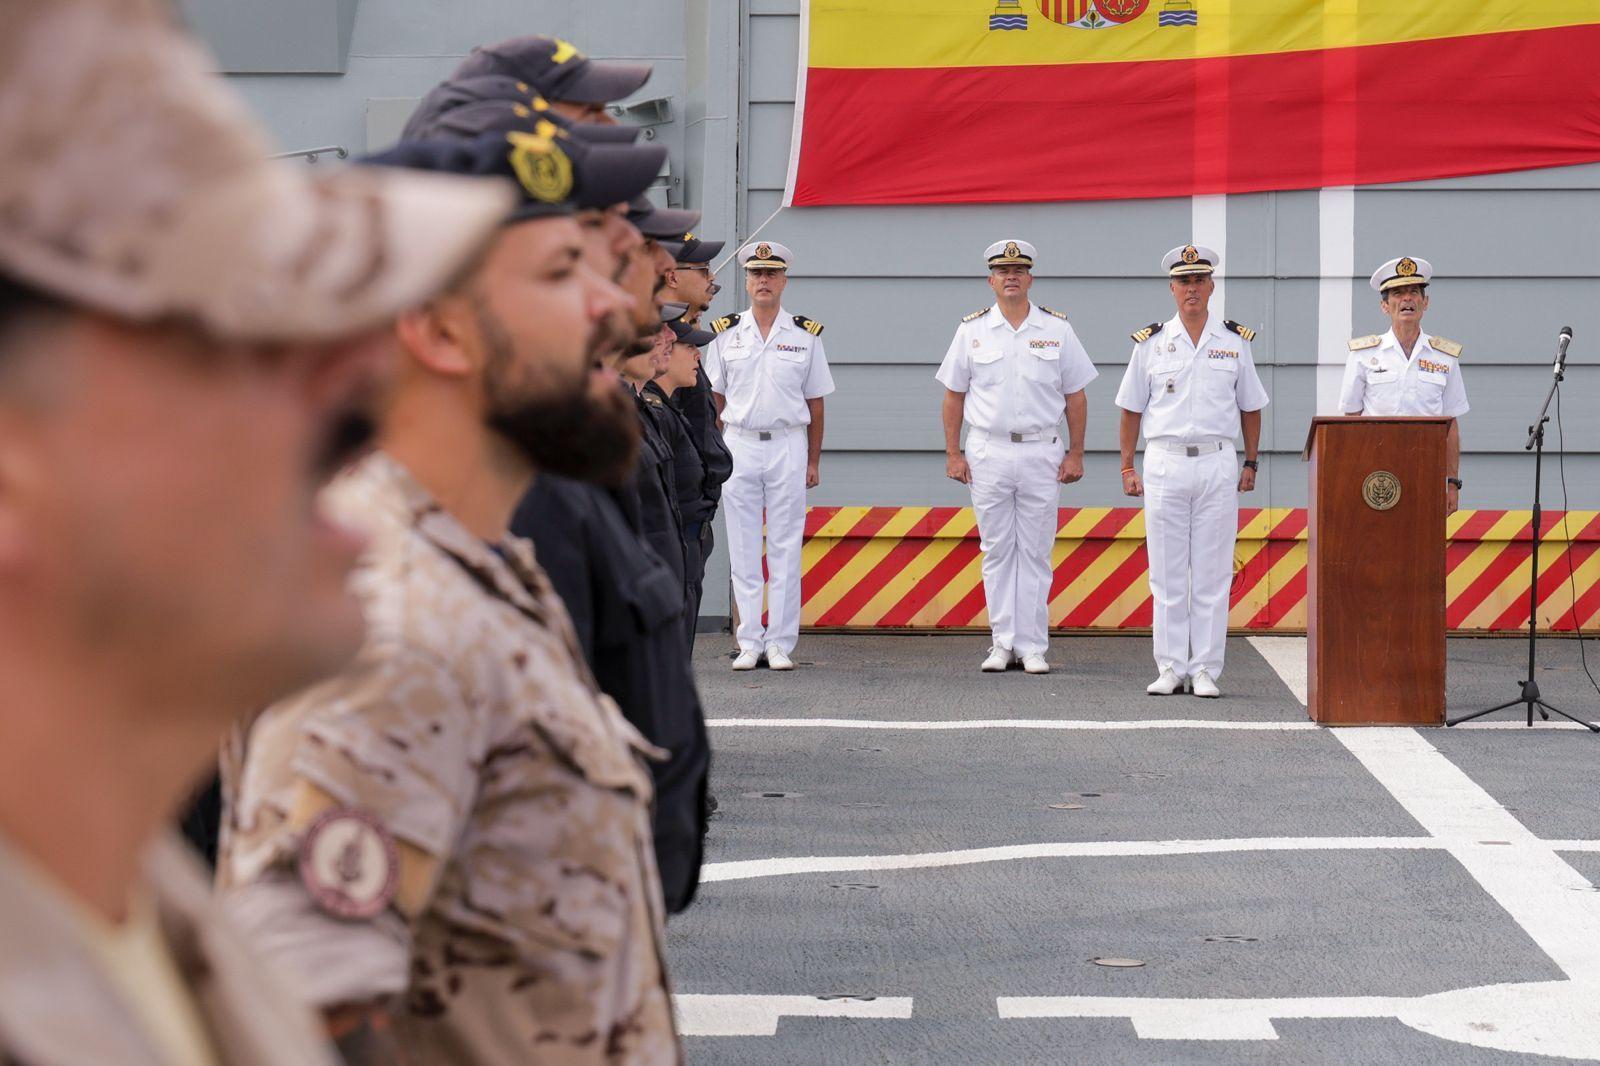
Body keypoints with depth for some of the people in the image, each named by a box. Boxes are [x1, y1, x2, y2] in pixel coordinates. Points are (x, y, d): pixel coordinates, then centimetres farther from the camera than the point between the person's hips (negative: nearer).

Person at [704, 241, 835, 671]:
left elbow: (815, 402, 7)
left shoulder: (806, 335, 5)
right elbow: (714, 399, 9)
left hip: (788, 445, -1)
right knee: (743, 550, 2)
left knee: (785, 550, 0)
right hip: (739, 445, 1)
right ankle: (749, 642, 8)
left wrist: (813, 461, 4)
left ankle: (780, 643, 5)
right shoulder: (725, 333, 6)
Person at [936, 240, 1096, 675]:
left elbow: (1075, 395, 7)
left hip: (1041, 453, 0)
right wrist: (953, 454, 1)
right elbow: (954, 395, 7)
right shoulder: (972, 330, 4)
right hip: (988, 452, 0)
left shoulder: (1056, 329, 4)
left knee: (1035, 551, 2)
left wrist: (1075, 454, 2)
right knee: (997, 550, 4)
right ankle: (1002, 643, 9)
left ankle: (1032, 646, 5)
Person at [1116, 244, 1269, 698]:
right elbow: (1131, 409, 9)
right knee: (1167, 574, 2)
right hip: (1164, 463, 0)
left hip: (1217, 462, 0)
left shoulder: (1235, 341, 8)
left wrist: (1250, 463, 9)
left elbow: (1250, 408, 14)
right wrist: (1127, 468, 4)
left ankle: (1205, 669, 5)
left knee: (1212, 574, 0)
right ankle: (1170, 668, 8)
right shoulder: (1151, 342, 6)